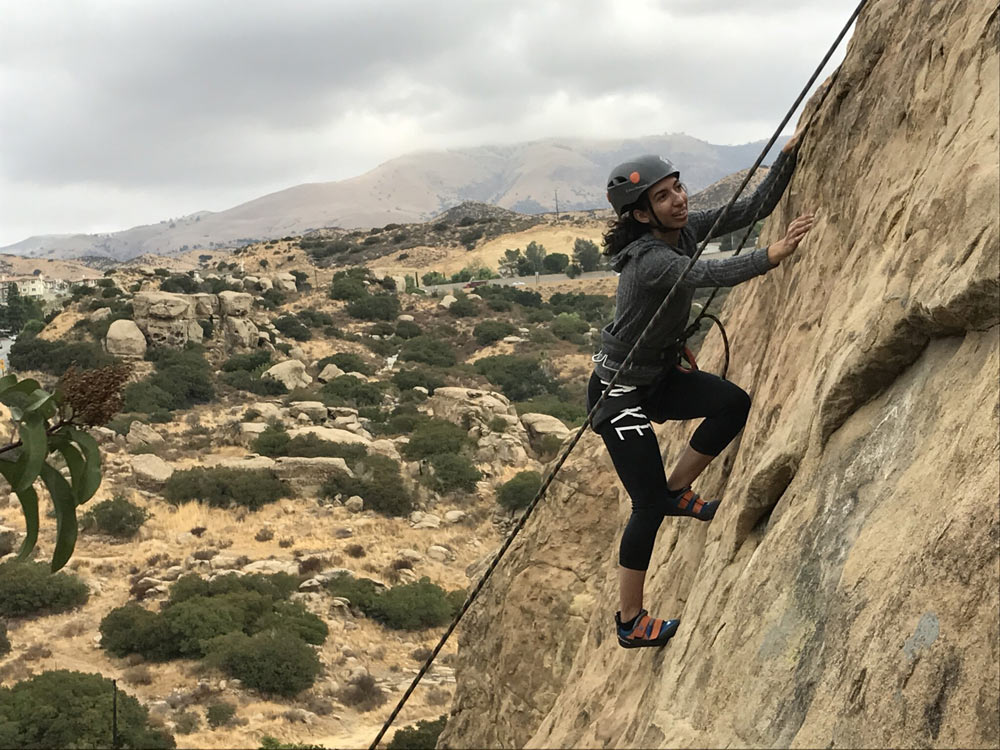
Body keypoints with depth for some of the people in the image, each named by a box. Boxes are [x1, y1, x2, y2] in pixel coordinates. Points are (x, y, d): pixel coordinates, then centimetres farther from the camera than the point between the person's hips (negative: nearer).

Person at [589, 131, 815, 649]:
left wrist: (788, 157, -20)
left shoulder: (686, 229, -4)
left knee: (734, 403, -12)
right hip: (620, 389, -8)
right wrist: (774, 255, -60)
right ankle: (630, 621, 7)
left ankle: (676, 490, 10)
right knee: (649, 505, -7)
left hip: (661, 376, 8)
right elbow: (711, 275, -48)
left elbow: (753, 207, -6)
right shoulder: (650, 260, -30)